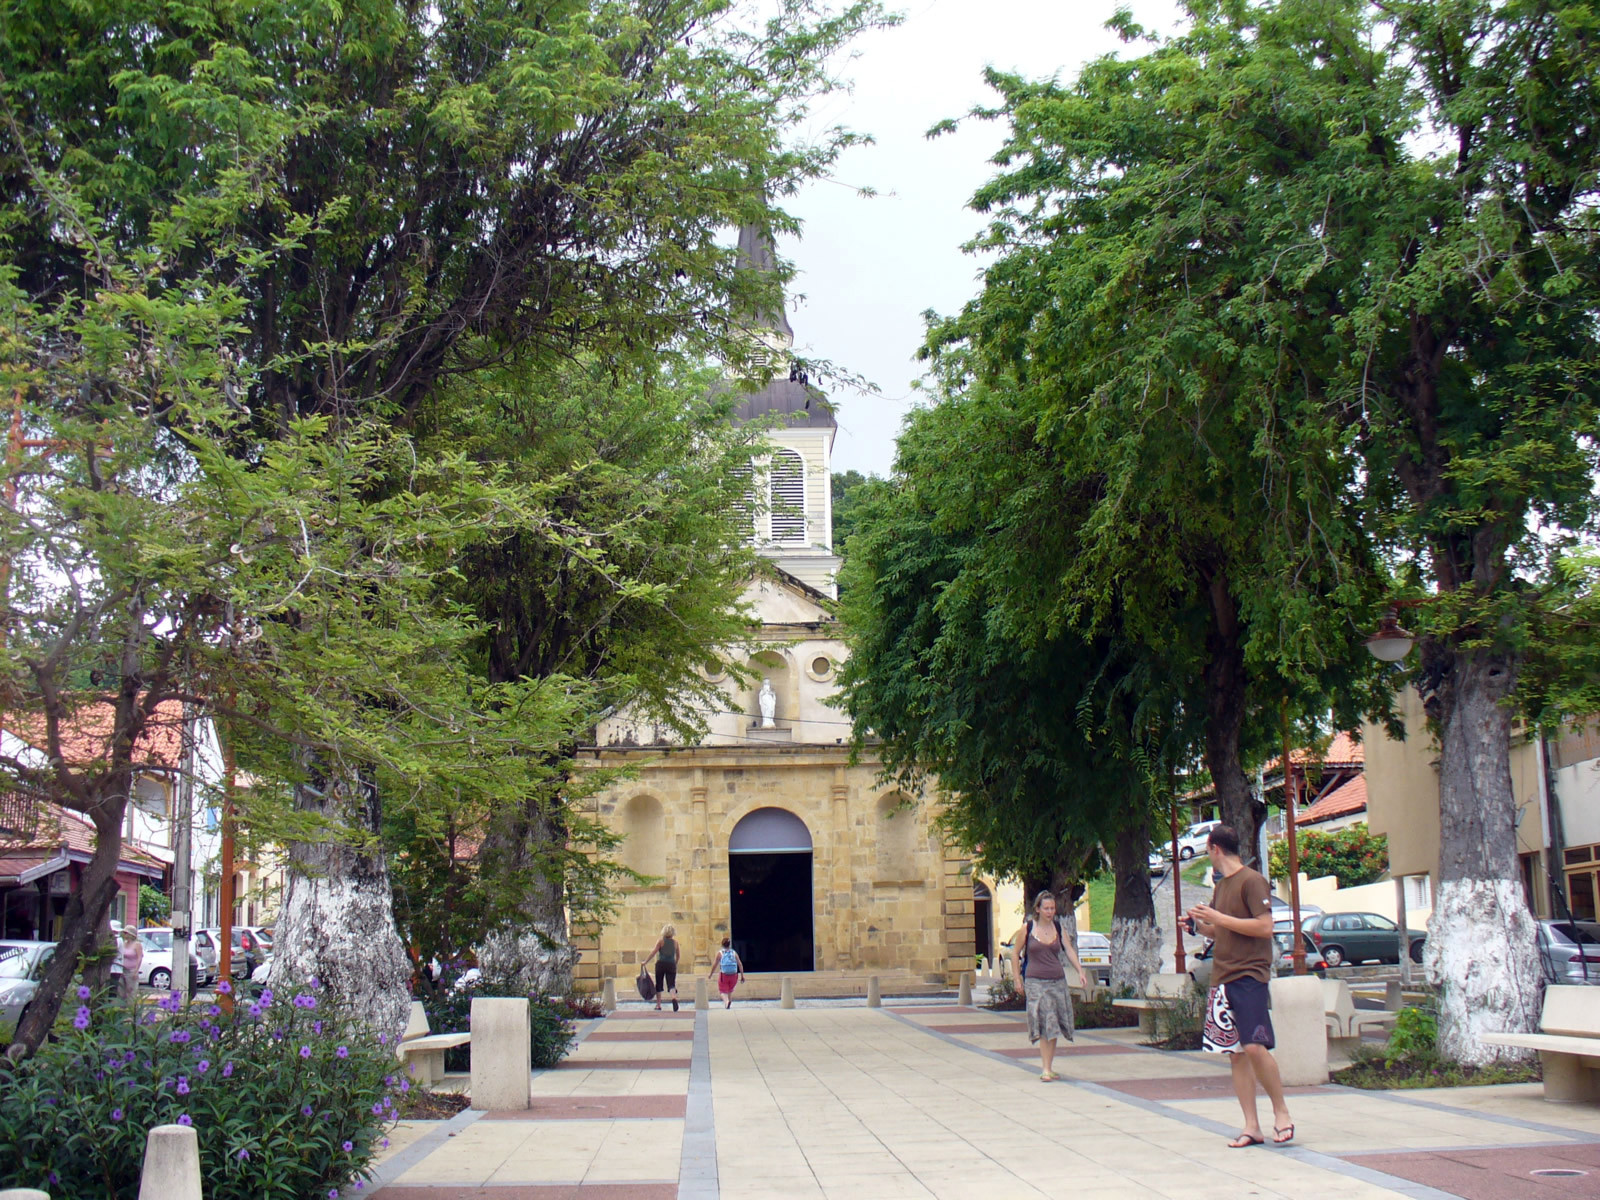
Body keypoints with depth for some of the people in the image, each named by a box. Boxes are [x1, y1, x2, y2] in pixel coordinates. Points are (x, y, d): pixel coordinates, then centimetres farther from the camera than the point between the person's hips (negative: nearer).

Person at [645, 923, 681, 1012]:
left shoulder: (660, 940, -2)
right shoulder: (675, 942, 7)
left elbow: (654, 952, -9)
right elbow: (677, 956, 15)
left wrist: (645, 962, -6)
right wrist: (675, 964, 31)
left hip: (661, 964, -1)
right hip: (671, 965, 1)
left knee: (659, 985, 12)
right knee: (671, 984, -4)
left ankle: (658, 1005, 16)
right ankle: (674, 998, -34)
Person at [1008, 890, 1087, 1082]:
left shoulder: (1058, 927, 8)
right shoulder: (1027, 928, -1)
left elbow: (1069, 950, 3)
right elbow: (1015, 953, 6)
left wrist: (1080, 972, -10)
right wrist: (1017, 979, 1)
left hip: (1058, 981, 4)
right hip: (1036, 982, -4)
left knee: (1055, 1026, 5)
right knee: (1045, 1023, -13)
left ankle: (1049, 1067, 14)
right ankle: (1045, 1068, -14)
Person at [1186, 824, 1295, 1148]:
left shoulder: (1252, 881, -7)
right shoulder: (1221, 885, 19)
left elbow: (1264, 927, -16)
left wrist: (1219, 918, -15)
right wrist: (1202, 924, 8)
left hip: (1249, 975, -8)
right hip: (1222, 977, 8)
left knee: (1254, 1047, -17)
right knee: (1235, 1054, 4)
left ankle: (1281, 1112, -1)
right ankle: (1252, 1127, 6)